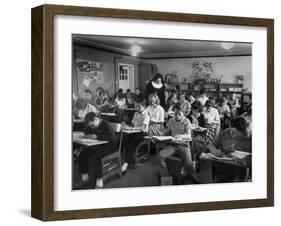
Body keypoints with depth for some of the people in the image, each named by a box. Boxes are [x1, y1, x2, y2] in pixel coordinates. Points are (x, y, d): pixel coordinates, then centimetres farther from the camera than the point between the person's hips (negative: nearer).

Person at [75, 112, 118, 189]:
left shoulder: (105, 124, -21)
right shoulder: (92, 125, 4)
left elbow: (111, 137, -33)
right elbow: (85, 131, 20)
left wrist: (97, 137, -30)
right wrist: (88, 135, -5)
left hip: (109, 145, -9)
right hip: (99, 145, 9)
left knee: (93, 158, -29)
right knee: (83, 155, -5)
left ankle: (99, 183, -22)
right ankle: (85, 178, 9)